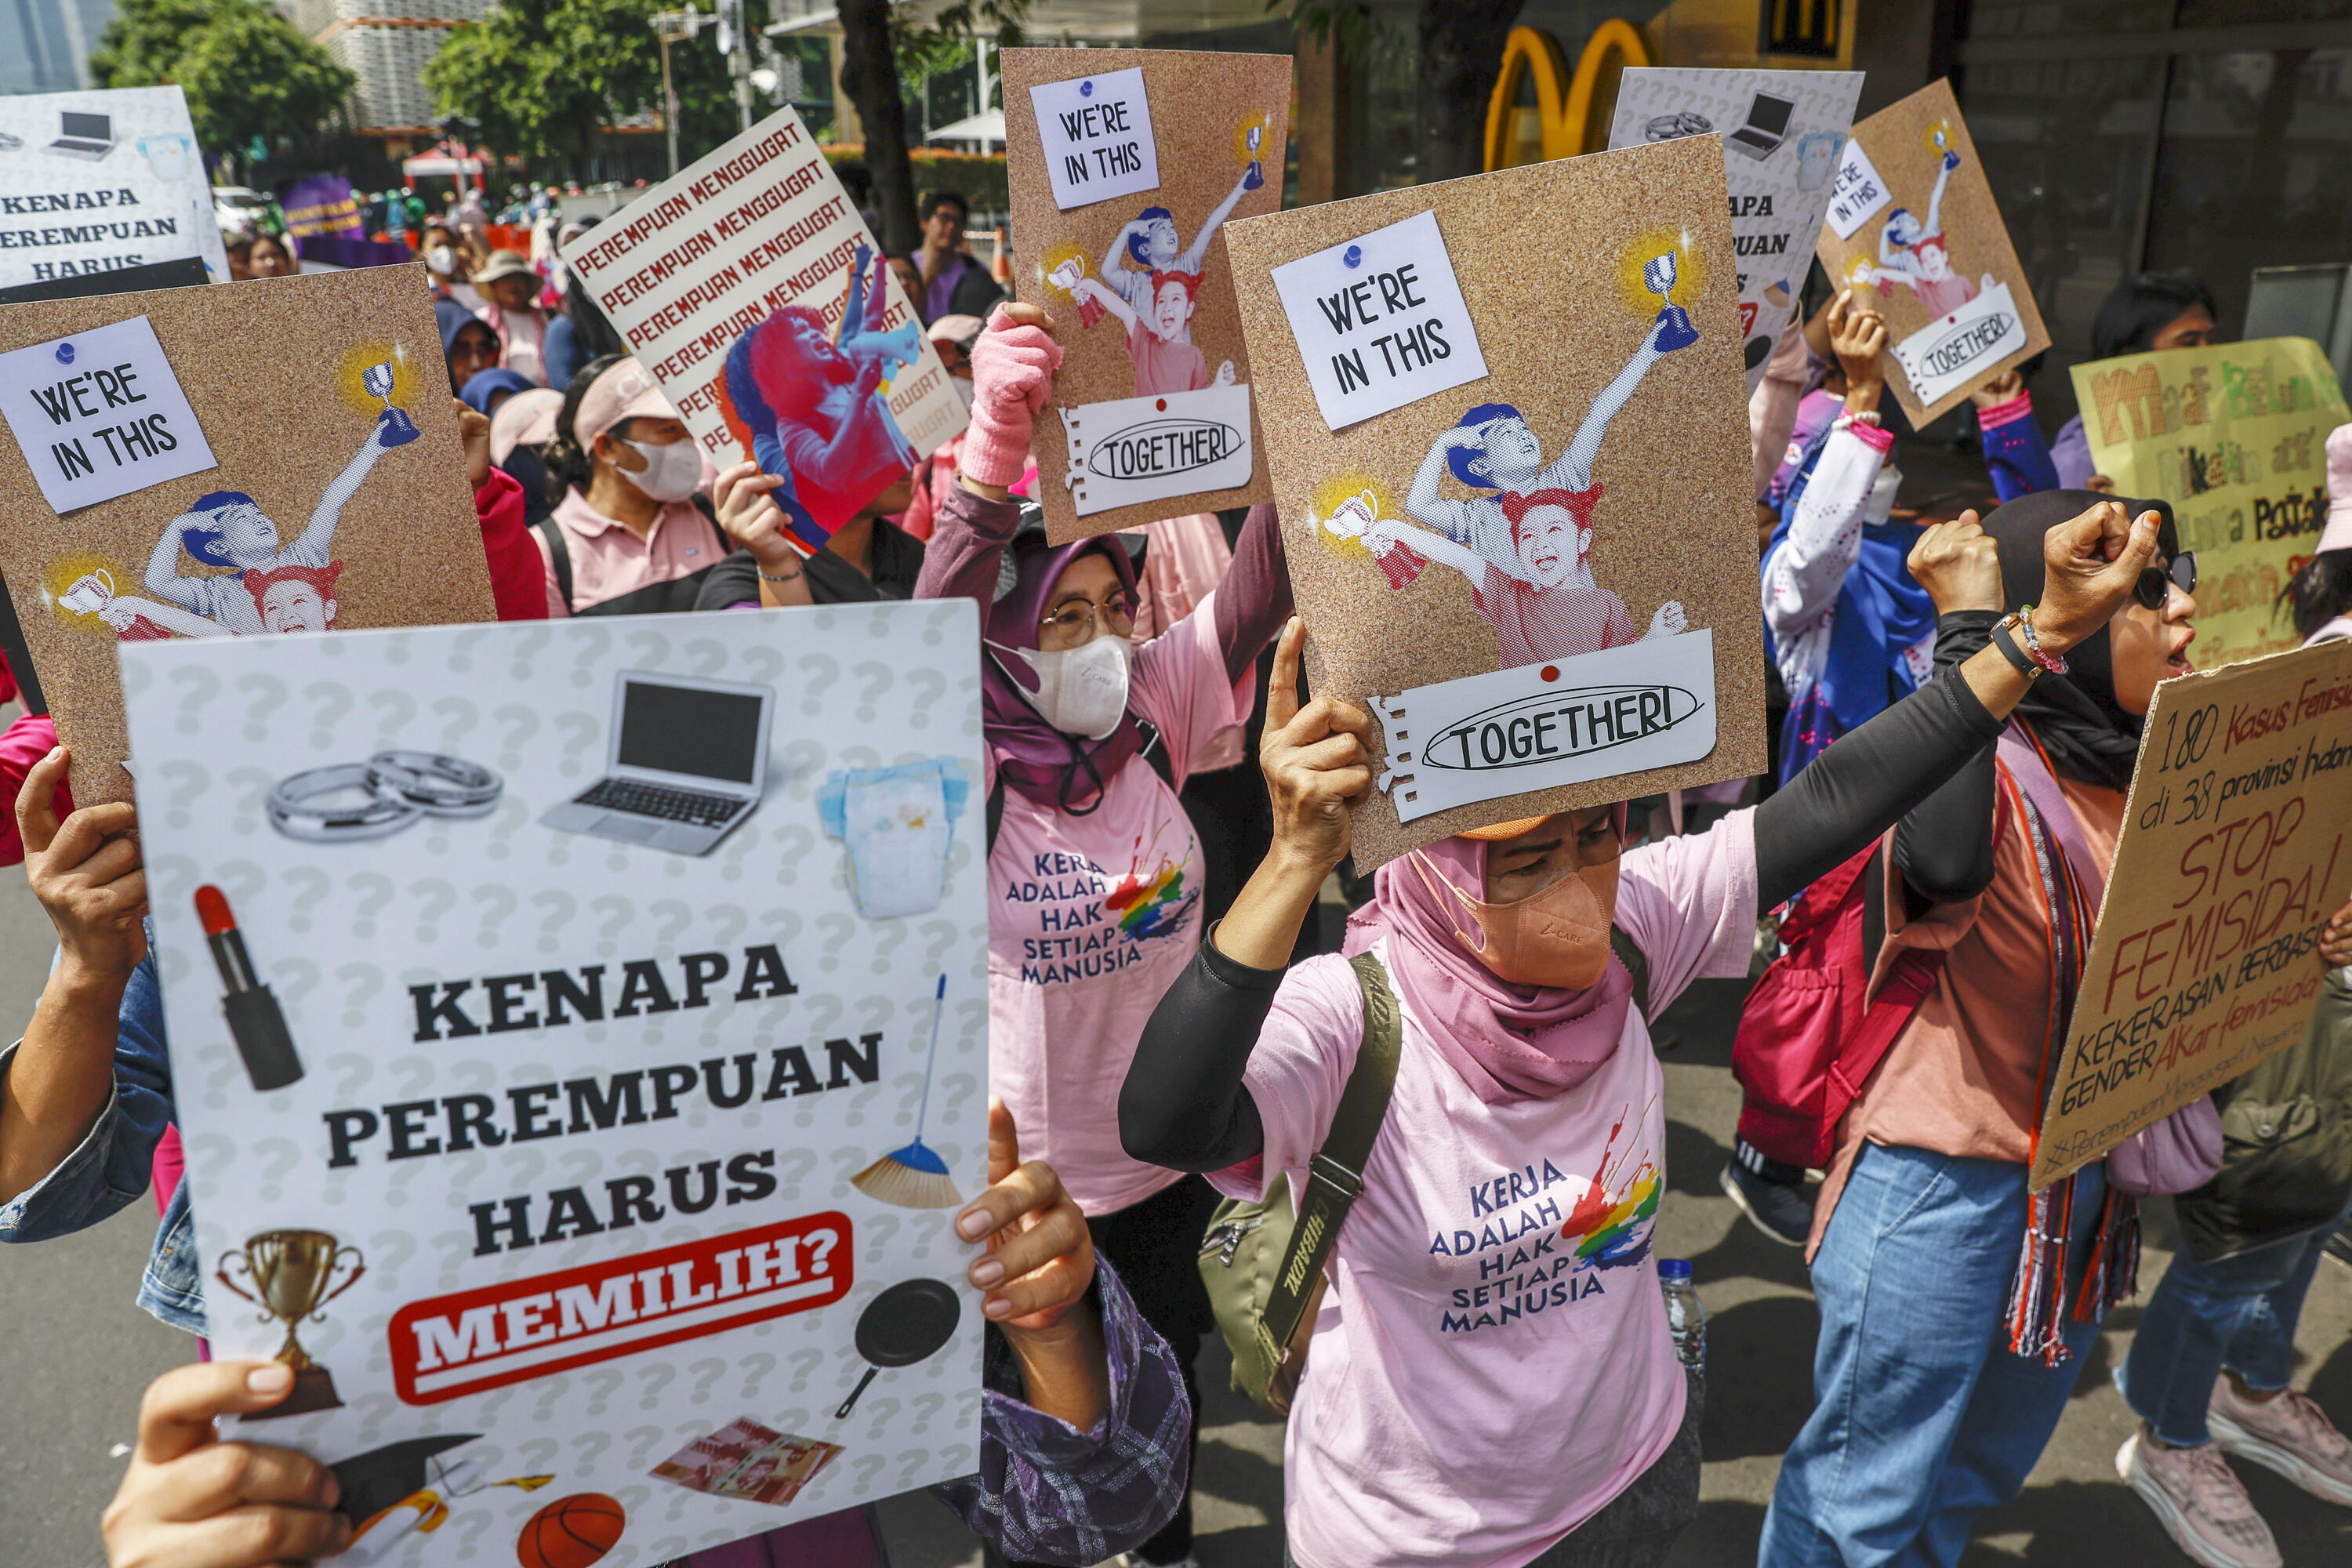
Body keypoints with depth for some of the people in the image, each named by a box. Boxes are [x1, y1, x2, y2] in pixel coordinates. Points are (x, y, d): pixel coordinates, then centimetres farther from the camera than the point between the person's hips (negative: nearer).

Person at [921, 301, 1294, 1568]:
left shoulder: (1155, 710, -10)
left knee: (1166, 1371, 27)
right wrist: (997, 442, -56)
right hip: (1033, 1170, -4)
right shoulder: (962, 777, -22)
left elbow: (1259, 592, -22)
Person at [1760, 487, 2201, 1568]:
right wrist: (1976, 641, -42)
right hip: (1948, 1183, -8)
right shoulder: (1988, 769, -22)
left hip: (2087, 1181, 8)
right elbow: (1943, 867, -47)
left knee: (1986, 1468, 27)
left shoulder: (2149, 777, 2)